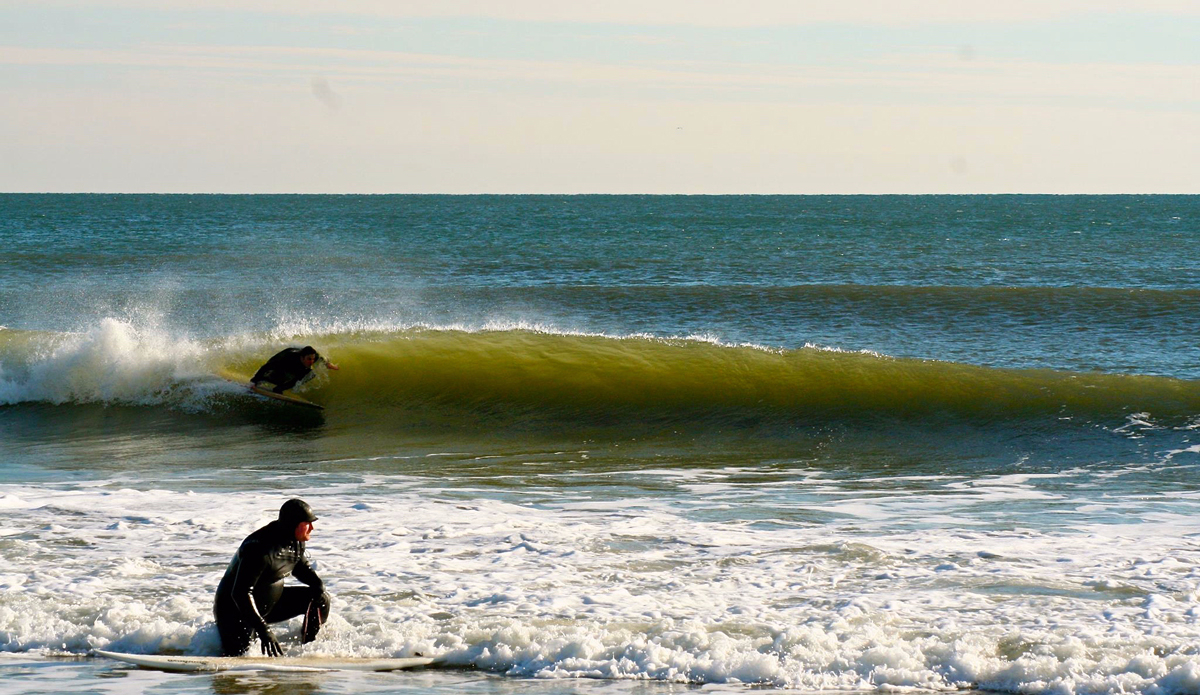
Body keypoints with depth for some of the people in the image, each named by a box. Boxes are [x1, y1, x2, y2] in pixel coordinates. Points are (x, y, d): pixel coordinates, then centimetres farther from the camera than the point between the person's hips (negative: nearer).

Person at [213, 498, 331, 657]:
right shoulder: (259, 549, -33)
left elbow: (301, 566, 18)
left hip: (270, 604, 8)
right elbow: (241, 593, -35)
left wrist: (317, 584, -5)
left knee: (320, 599, 3)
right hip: (235, 609, -8)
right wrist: (262, 630, -41)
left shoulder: (296, 542, -5)